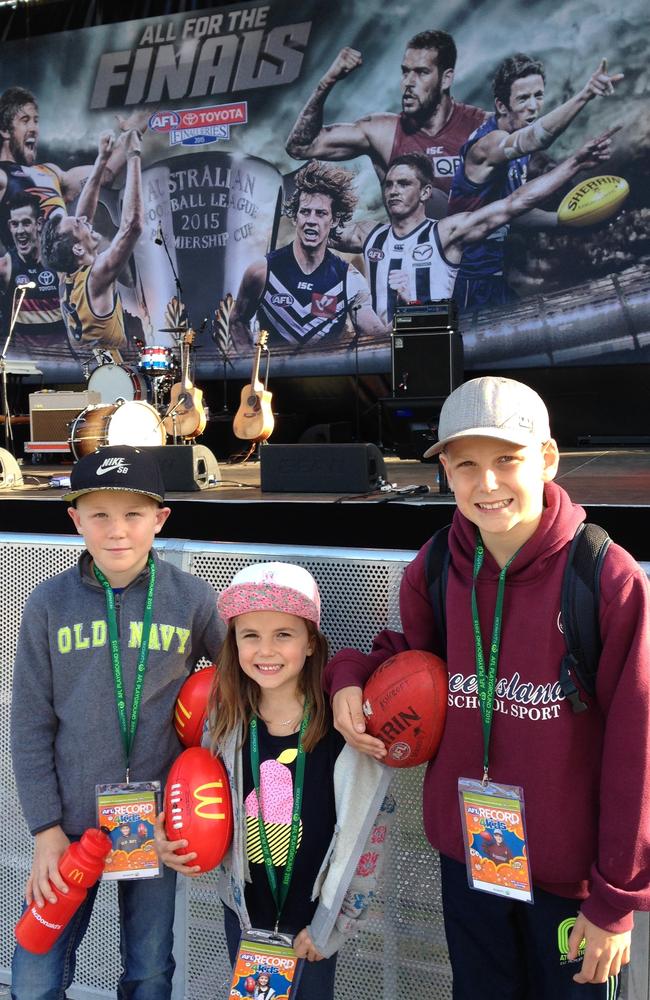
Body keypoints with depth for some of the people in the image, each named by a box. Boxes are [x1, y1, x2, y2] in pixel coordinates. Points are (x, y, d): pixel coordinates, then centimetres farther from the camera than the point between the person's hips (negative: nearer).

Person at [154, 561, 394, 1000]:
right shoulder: (226, 717, -8)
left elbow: (369, 828, -12)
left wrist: (330, 924, -7)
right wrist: (173, 841, -11)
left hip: (313, 915, -3)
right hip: (243, 907, 3)